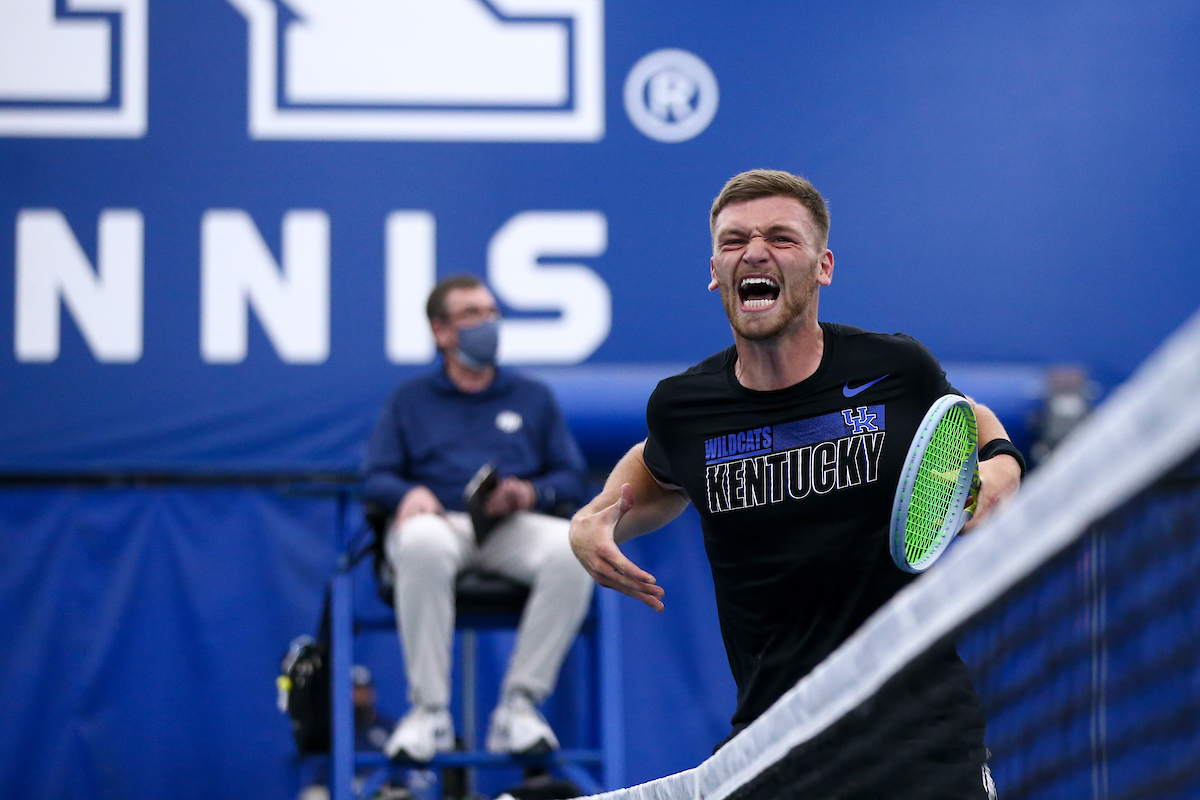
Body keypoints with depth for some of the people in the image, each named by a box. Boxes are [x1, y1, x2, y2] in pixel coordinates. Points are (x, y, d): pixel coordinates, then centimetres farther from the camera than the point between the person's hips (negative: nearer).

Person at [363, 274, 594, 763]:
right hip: (440, 519, -1)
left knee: (573, 549, -35)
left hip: (513, 527, 1)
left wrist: (531, 493, -7)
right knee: (422, 545, -42)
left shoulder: (533, 398, 25)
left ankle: (520, 702, -27)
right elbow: (377, 477, 11)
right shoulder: (409, 401, 22)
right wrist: (409, 493, -12)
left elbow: (572, 479, 16)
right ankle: (429, 710, -34)